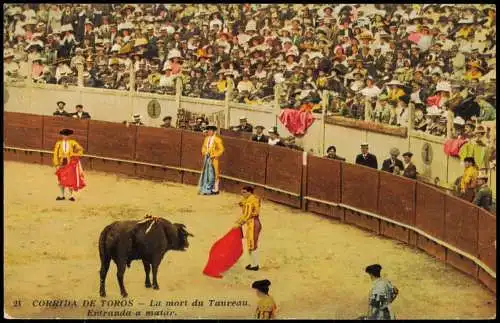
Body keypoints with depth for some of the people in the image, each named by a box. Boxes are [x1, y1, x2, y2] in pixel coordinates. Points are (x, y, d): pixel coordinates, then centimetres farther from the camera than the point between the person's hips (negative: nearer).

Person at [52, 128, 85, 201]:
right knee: (61, 180, 8)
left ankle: (71, 196, 9)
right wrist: (57, 164, -5)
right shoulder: (58, 143, 1)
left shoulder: (72, 142, 0)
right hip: (62, 164, 1)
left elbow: (80, 149, 3)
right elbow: (55, 154, 1)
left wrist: (74, 154, -12)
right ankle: (62, 196, 19)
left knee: (70, 180, -2)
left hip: (70, 163, -1)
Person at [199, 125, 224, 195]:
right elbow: (203, 147, 23)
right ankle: (206, 189, 17)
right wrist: (204, 153, 7)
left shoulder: (217, 139, -10)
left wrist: (215, 156, -13)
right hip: (206, 158, 7)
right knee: (205, 173, 9)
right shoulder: (206, 138, 11)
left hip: (213, 159, -7)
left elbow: (221, 149, -9)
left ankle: (215, 189, 4)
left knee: (213, 174, -4)